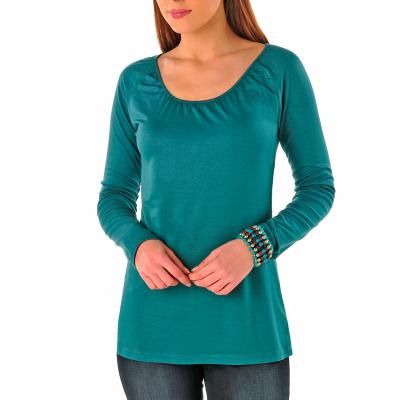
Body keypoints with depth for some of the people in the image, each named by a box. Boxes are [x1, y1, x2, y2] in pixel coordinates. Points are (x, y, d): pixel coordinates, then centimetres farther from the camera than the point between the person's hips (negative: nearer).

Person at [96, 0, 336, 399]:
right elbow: (114, 196, 9)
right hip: (153, 324, 2)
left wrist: (254, 247, -15)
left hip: (245, 323, -1)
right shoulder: (136, 82, 5)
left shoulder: (279, 69, -1)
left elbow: (318, 187, 1)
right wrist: (138, 244, -12)